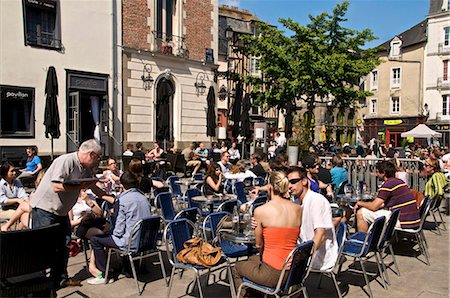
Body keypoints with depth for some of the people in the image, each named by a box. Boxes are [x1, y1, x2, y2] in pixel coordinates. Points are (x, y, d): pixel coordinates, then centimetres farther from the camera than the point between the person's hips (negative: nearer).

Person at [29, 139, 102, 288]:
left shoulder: (85, 168, 4)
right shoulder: (65, 161, -23)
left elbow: (93, 185, 17)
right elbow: (57, 187, -30)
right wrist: (80, 186, -23)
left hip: (61, 211, 9)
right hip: (44, 208, -9)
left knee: (64, 245, 12)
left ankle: (61, 278, 24)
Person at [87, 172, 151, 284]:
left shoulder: (122, 200, -15)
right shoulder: (144, 198, 5)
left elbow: (119, 229, -17)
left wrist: (113, 232, 6)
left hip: (130, 242, -8)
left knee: (95, 239, 9)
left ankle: (104, 274, 15)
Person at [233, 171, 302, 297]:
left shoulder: (260, 211, -15)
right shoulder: (298, 209, -2)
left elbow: (259, 245, -3)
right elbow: (294, 237, 8)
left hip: (273, 275, -6)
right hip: (294, 272, 6)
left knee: (236, 268, 25)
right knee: (252, 259, 33)